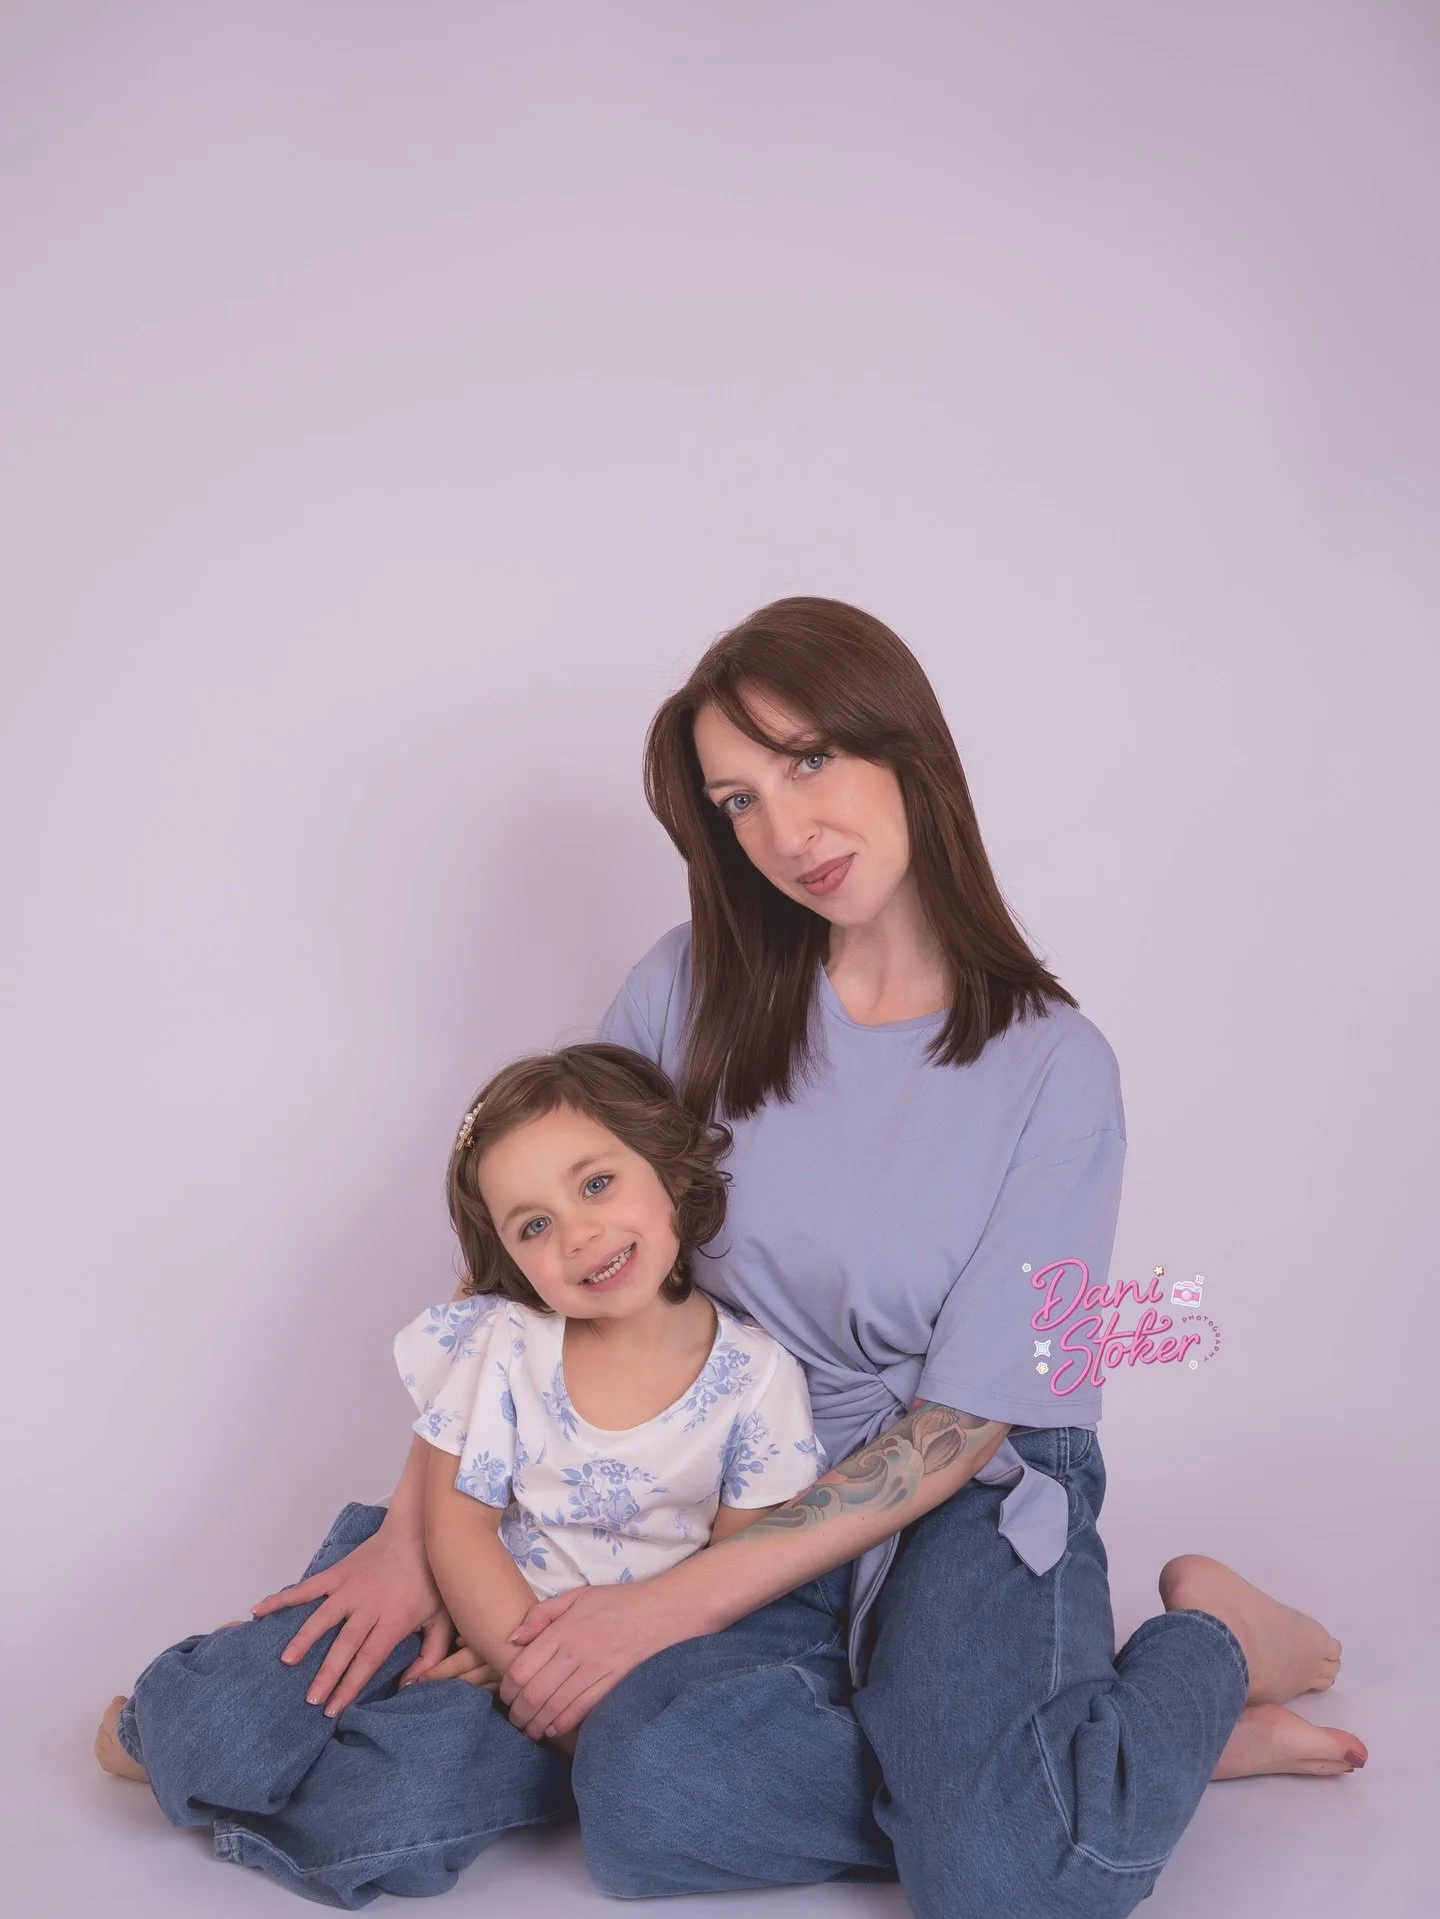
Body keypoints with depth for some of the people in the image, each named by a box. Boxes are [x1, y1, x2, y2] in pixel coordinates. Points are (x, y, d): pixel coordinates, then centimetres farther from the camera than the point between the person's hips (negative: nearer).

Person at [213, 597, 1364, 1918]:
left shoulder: (1052, 1072, -11)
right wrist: (417, 1529, -6)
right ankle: (1067, 1764, -7)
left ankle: (1211, 1641, 1)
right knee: (646, 1801, -27)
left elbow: (952, 1437, -12)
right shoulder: (694, 992, -3)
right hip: (754, 1493, 3)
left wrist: (671, 1606, -17)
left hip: (972, 1503, -3)